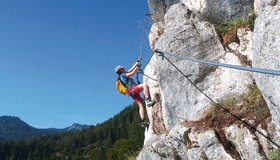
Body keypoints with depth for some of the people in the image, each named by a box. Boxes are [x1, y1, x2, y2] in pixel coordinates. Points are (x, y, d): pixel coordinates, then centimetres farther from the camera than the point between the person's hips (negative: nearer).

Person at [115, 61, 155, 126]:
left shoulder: (124, 74, 29)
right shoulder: (122, 75, 2)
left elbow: (131, 70, 37)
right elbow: (132, 73, -7)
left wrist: (136, 63, 36)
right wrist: (137, 66, 4)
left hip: (134, 93, 9)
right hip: (133, 89, -9)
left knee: (141, 105, -1)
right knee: (145, 85, -29)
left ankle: (142, 121, -11)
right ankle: (148, 101, -41)